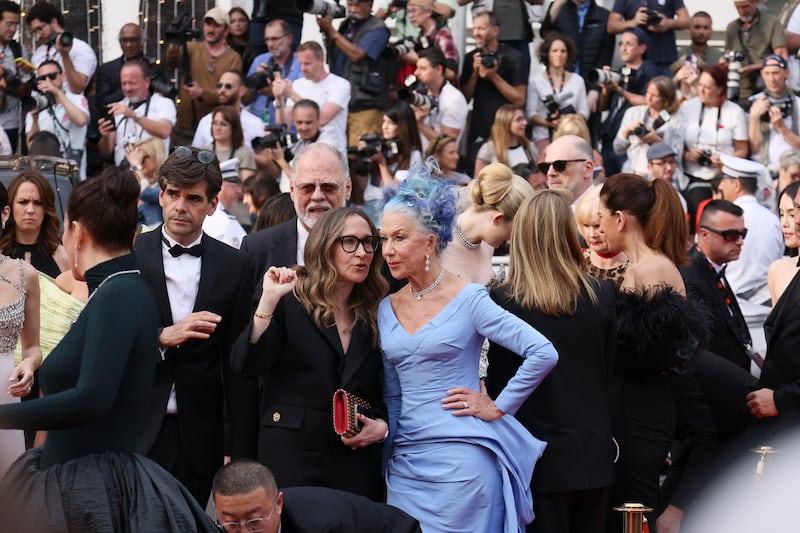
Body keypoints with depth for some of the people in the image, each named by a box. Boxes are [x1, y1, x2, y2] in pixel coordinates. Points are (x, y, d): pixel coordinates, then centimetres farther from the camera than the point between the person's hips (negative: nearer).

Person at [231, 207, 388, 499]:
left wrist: (382, 426, -2)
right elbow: (245, 366, -14)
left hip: (357, 462, 4)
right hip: (291, 459, -4)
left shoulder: (375, 316, 11)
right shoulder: (289, 301, -2)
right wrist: (268, 300, -21)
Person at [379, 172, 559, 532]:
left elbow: (544, 354, -13)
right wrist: (383, 468, 10)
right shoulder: (387, 309, 9)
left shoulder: (468, 300, -7)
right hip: (405, 465, 5)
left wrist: (498, 408, -9)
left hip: (461, 462, -5)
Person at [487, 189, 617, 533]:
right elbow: (606, 371, 10)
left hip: (540, 456, -4)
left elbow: (498, 381, -3)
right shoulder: (601, 295, -1)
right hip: (594, 454, 4)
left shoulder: (505, 301, -12)